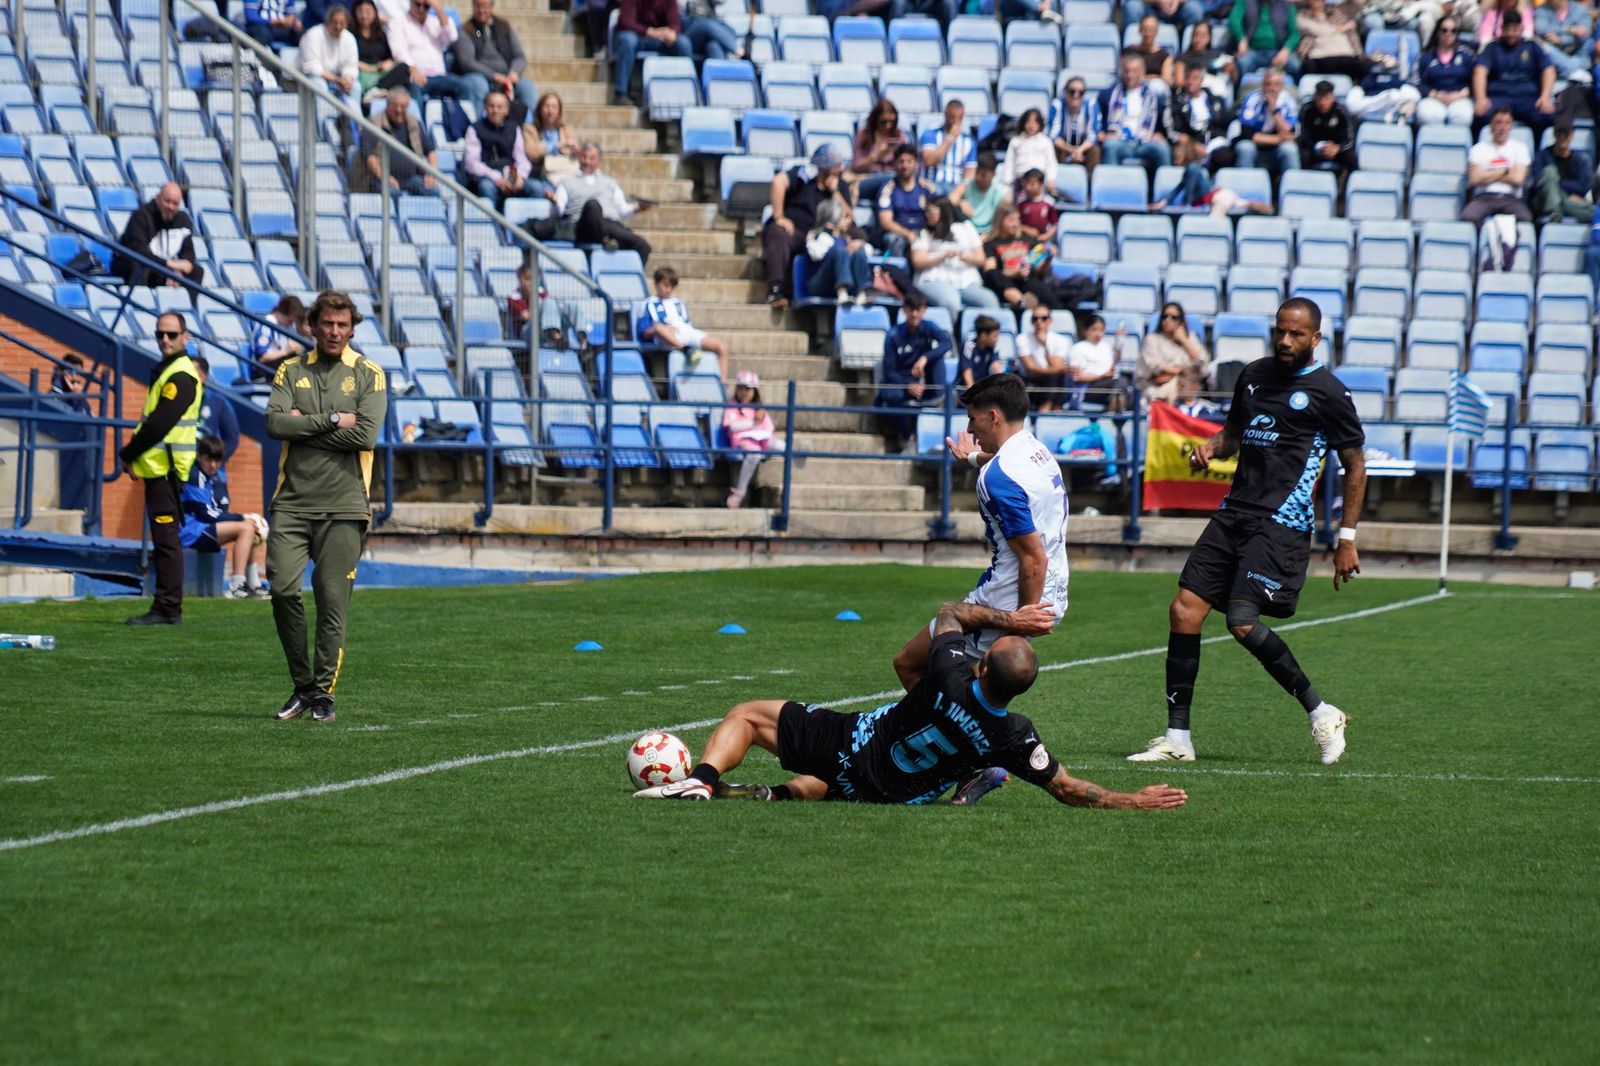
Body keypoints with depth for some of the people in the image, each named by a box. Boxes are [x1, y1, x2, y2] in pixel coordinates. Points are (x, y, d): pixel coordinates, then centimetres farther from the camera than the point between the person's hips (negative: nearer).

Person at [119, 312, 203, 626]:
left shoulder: (180, 376, -14)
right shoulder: (166, 371, 19)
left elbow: (159, 423, -19)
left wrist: (128, 454, -9)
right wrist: (133, 451, 7)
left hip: (166, 469, -10)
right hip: (159, 467, 10)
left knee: (166, 540, -9)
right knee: (164, 541, 12)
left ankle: (168, 608, -9)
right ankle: (166, 608, 16)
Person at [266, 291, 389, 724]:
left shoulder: (368, 375, 4)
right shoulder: (292, 371, 11)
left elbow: (366, 435, -10)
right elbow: (275, 423, -5)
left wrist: (304, 426, -6)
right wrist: (332, 421, -10)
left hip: (343, 507, -2)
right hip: (292, 502, 2)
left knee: (333, 601, -3)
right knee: (283, 590, -8)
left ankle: (324, 692, 7)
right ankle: (302, 686, 7)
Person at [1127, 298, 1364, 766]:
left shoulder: (1327, 391, -4)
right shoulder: (1254, 375, 15)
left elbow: (1355, 466, 0)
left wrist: (1347, 539, -3)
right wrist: (1211, 447, 6)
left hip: (1282, 523, -7)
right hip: (1235, 512, 7)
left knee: (1243, 622, -20)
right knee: (1185, 609, -3)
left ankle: (1322, 714, -3)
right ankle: (1177, 738, 3)